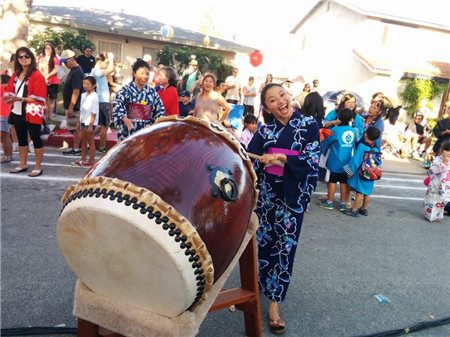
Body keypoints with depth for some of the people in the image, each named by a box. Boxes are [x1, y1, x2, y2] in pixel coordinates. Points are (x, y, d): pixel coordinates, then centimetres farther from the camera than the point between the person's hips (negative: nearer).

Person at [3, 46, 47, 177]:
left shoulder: (37, 75, -10)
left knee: (36, 138, 0)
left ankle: (38, 167, 9)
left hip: (32, 113, -8)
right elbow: (9, 91, 14)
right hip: (18, 112, 8)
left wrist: (19, 99, -22)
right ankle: (23, 164, 27)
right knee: (21, 139, 15)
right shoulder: (16, 75, 14)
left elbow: (38, 98, -17)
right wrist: (9, 96, -10)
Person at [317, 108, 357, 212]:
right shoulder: (354, 131, 0)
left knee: (332, 181, 6)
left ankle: (329, 202, 15)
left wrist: (322, 152, 13)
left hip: (335, 162, -4)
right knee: (344, 182, 11)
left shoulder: (336, 130, -13)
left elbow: (326, 142, -3)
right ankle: (343, 203, 20)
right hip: (347, 163, 4)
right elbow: (355, 144, 10)